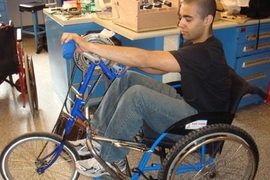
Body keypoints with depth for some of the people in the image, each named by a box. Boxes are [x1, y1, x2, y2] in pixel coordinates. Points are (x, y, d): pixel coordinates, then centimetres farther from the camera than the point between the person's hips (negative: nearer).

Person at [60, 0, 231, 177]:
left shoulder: (205, 52, -28)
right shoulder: (196, 43, 4)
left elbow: (146, 59, -36)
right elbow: (160, 66, 8)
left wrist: (89, 46, -37)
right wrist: (127, 59, -10)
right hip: (187, 103, 9)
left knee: (136, 95, -29)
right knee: (127, 78, -2)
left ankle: (111, 160, -8)